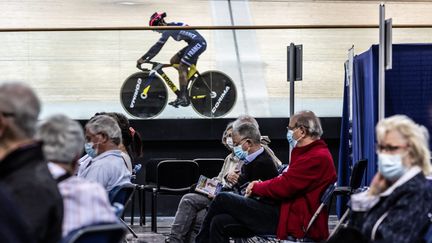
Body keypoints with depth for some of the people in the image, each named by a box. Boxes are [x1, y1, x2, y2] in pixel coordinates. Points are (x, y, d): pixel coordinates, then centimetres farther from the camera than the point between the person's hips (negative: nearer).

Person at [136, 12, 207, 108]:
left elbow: (158, 46, -21)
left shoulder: (169, 29, -16)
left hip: (199, 43, -10)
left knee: (181, 67, -11)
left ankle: (183, 98, -11)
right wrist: (146, 59, 12)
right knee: (173, 61, 10)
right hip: (194, 44, 10)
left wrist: (143, 58, -19)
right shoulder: (171, 27, 13)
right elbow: (158, 46, 16)